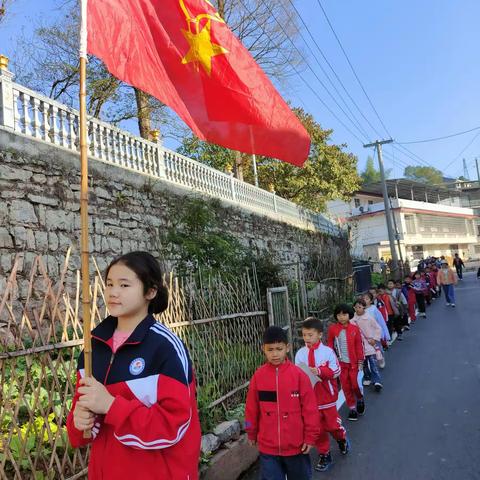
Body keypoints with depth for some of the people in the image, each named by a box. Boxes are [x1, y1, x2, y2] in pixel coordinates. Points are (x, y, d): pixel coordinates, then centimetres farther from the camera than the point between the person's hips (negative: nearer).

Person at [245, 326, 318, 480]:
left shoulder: (299, 375, -13)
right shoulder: (258, 376, -8)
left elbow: (309, 408, -7)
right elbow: (252, 409, 2)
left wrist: (310, 436, -3)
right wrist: (252, 433, 10)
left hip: (296, 444, 0)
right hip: (267, 446, 1)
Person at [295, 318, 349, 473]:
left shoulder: (327, 351, -12)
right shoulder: (300, 354, -6)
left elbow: (336, 371, -14)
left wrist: (319, 371, -25)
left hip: (327, 396, -2)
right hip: (310, 398, 2)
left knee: (333, 425, 11)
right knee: (317, 429, 11)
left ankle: (342, 439, 45)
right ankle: (324, 455, 29)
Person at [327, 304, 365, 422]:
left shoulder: (355, 329, -5)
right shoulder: (332, 329, -5)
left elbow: (359, 346, 0)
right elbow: (330, 345, 4)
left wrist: (360, 362, 0)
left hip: (353, 362, -1)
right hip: (341, 363, 1)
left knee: (355, 384, -1)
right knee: (346, 387, 7)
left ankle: (360, 399, 31)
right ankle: (352, 408, 24)